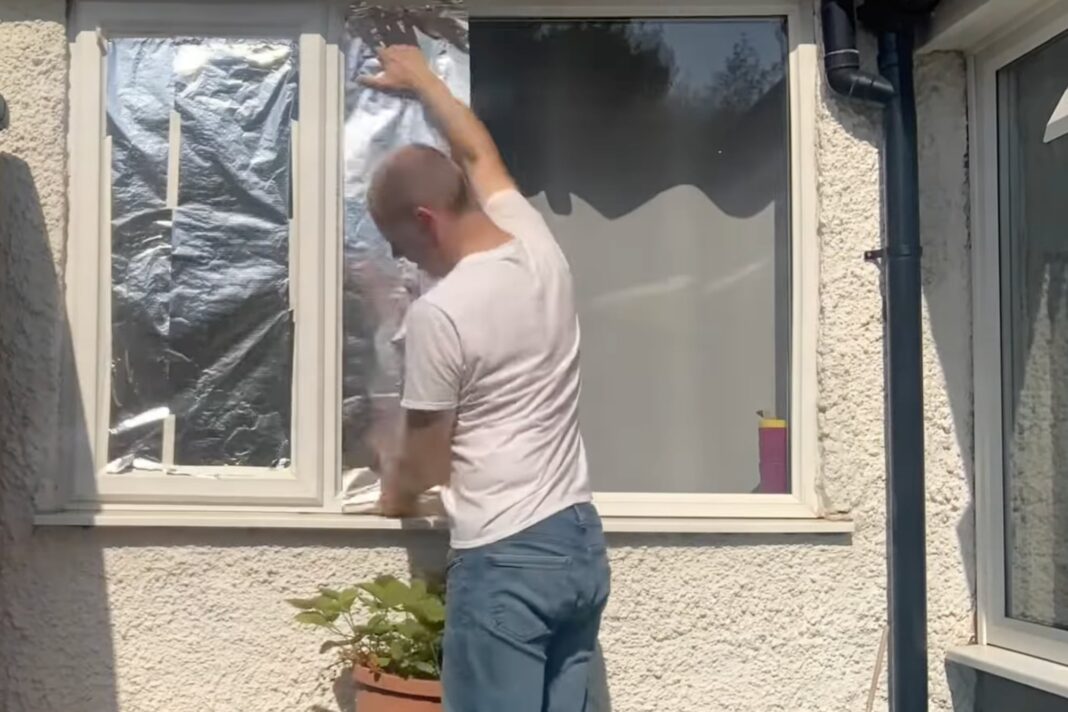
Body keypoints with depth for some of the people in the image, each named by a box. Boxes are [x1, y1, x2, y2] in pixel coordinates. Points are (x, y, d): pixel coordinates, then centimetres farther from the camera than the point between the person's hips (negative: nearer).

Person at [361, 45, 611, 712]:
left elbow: (427, 460, -6)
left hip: (506, 559, -8)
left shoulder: (439, 312, -17)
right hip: (580, 540, 8)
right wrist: (422, 78, 37)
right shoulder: (541, 250, 3)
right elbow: (479, 154, 23)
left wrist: (395, 492, 17)